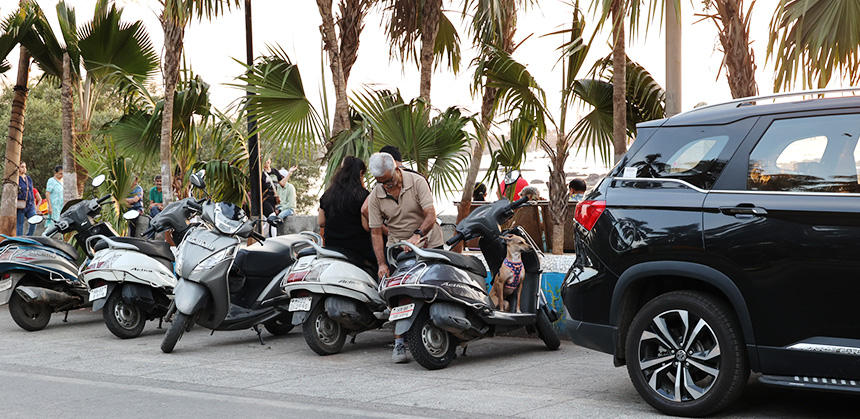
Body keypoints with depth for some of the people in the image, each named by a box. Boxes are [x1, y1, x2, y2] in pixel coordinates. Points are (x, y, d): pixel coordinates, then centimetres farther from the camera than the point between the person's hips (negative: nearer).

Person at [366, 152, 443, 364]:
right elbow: (376, 232, -2)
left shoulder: (417, 182, -12)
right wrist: (381, 264, -12)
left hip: (428, 243, -1)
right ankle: (399, 343, -7)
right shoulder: (375, 197, -4)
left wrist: (417, 235, -37)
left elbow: (431, 215, -19)